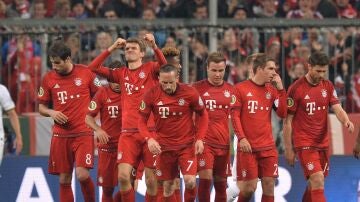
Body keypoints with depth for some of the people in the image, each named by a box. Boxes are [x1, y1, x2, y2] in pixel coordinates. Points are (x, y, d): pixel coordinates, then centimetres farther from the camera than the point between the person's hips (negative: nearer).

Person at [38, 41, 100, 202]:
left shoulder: (85, 73, -3)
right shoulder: (48, 78, 3)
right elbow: (41, 107, 12)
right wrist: (51, 113, -9)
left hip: (83, 134, -3)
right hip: (60, 135, 3)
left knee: (82, 174, -18)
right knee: (64, 180, 4)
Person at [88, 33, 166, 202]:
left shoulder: (150, 69, 6)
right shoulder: (121, 74, 14)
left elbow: (163, 64, -17)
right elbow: (93, 68, 7)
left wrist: (154, 46, -33)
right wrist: (111, 48, 1)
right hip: (128, 133, 2)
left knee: (151, 180, -1)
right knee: (123, 175, -12)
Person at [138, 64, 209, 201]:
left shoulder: (190, 93, -12)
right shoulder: (151, 95, -10)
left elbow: (203, 115, 3)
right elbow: (142, 121, -1)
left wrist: (199, 138, -6)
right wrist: (149, 139, -19)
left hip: (187, 145, -1)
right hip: (165, 147, 2)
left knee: (190, 181, -16)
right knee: (168, 185, 7)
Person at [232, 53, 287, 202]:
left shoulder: (272, 90, 10)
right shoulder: (241, 88, -2)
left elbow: (282, 113, 3)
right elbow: (235, 116, -4)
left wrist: (280, 88, -1)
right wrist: (241, 138, -15)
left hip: (268, 146, 4)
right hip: (248, 146, -4)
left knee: (269, 185, -1)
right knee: (250, 187, -6)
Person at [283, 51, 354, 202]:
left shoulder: (328, 86, 7)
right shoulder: (296, 88, -9)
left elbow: (337, 108, -2)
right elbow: (287, 120, -6)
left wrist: (346, 121, -26)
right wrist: (288, 149, -6)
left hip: (323, 143, 6)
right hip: (305, 143, -6)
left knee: (314, 184, 12)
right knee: (318, 180, -17)